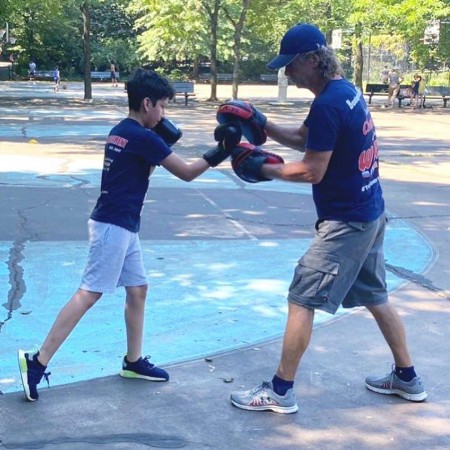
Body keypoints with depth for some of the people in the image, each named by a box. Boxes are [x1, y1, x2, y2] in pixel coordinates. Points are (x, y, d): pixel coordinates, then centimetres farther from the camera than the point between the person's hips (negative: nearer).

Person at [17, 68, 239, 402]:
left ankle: (134, 361, 24)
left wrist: (162, 147, 11)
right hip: (113, 226, -10)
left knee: (138, 290, 15)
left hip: (122, 226, 10)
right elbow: (187, 173, -11)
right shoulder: (143, 136, -15)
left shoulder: (122, 132, 13)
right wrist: (218, 154, -3)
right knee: (89, 294, -10)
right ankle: (38, 362, -9)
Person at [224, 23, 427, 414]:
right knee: (375, 298, 21)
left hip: (346, 221, -10)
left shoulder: (328, 104, -22)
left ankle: (280, 392, 7)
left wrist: (264, 169, -8)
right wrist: (263, 124, 4)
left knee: (301, 301, -3)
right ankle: (407, 379, 33)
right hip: (370, 213, 10)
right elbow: (304, 138, 17)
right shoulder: (348, 91, 9)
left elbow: (312, 171, -20)